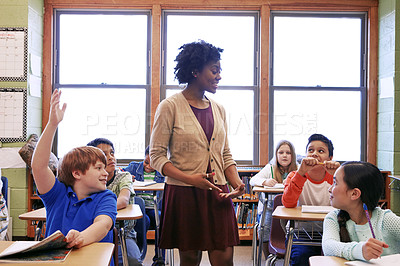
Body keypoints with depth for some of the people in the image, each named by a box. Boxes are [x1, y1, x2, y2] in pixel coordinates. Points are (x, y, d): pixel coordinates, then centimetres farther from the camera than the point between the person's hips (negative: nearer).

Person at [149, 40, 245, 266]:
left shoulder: (218, 109, 11)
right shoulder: (170, 107, -5)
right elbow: (157, 156, -7)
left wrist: (237, 182, -3)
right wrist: (190, 178, -20)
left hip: (217, 194, 4)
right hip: (184, 194, -4)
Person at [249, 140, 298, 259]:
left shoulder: (297, 170, 6)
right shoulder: (270, 168, 4)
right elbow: (253, 180, -6)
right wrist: (265, 181, -27)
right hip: (269, 207, 0)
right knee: (265, 226, -23)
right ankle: (268, 258, 1)